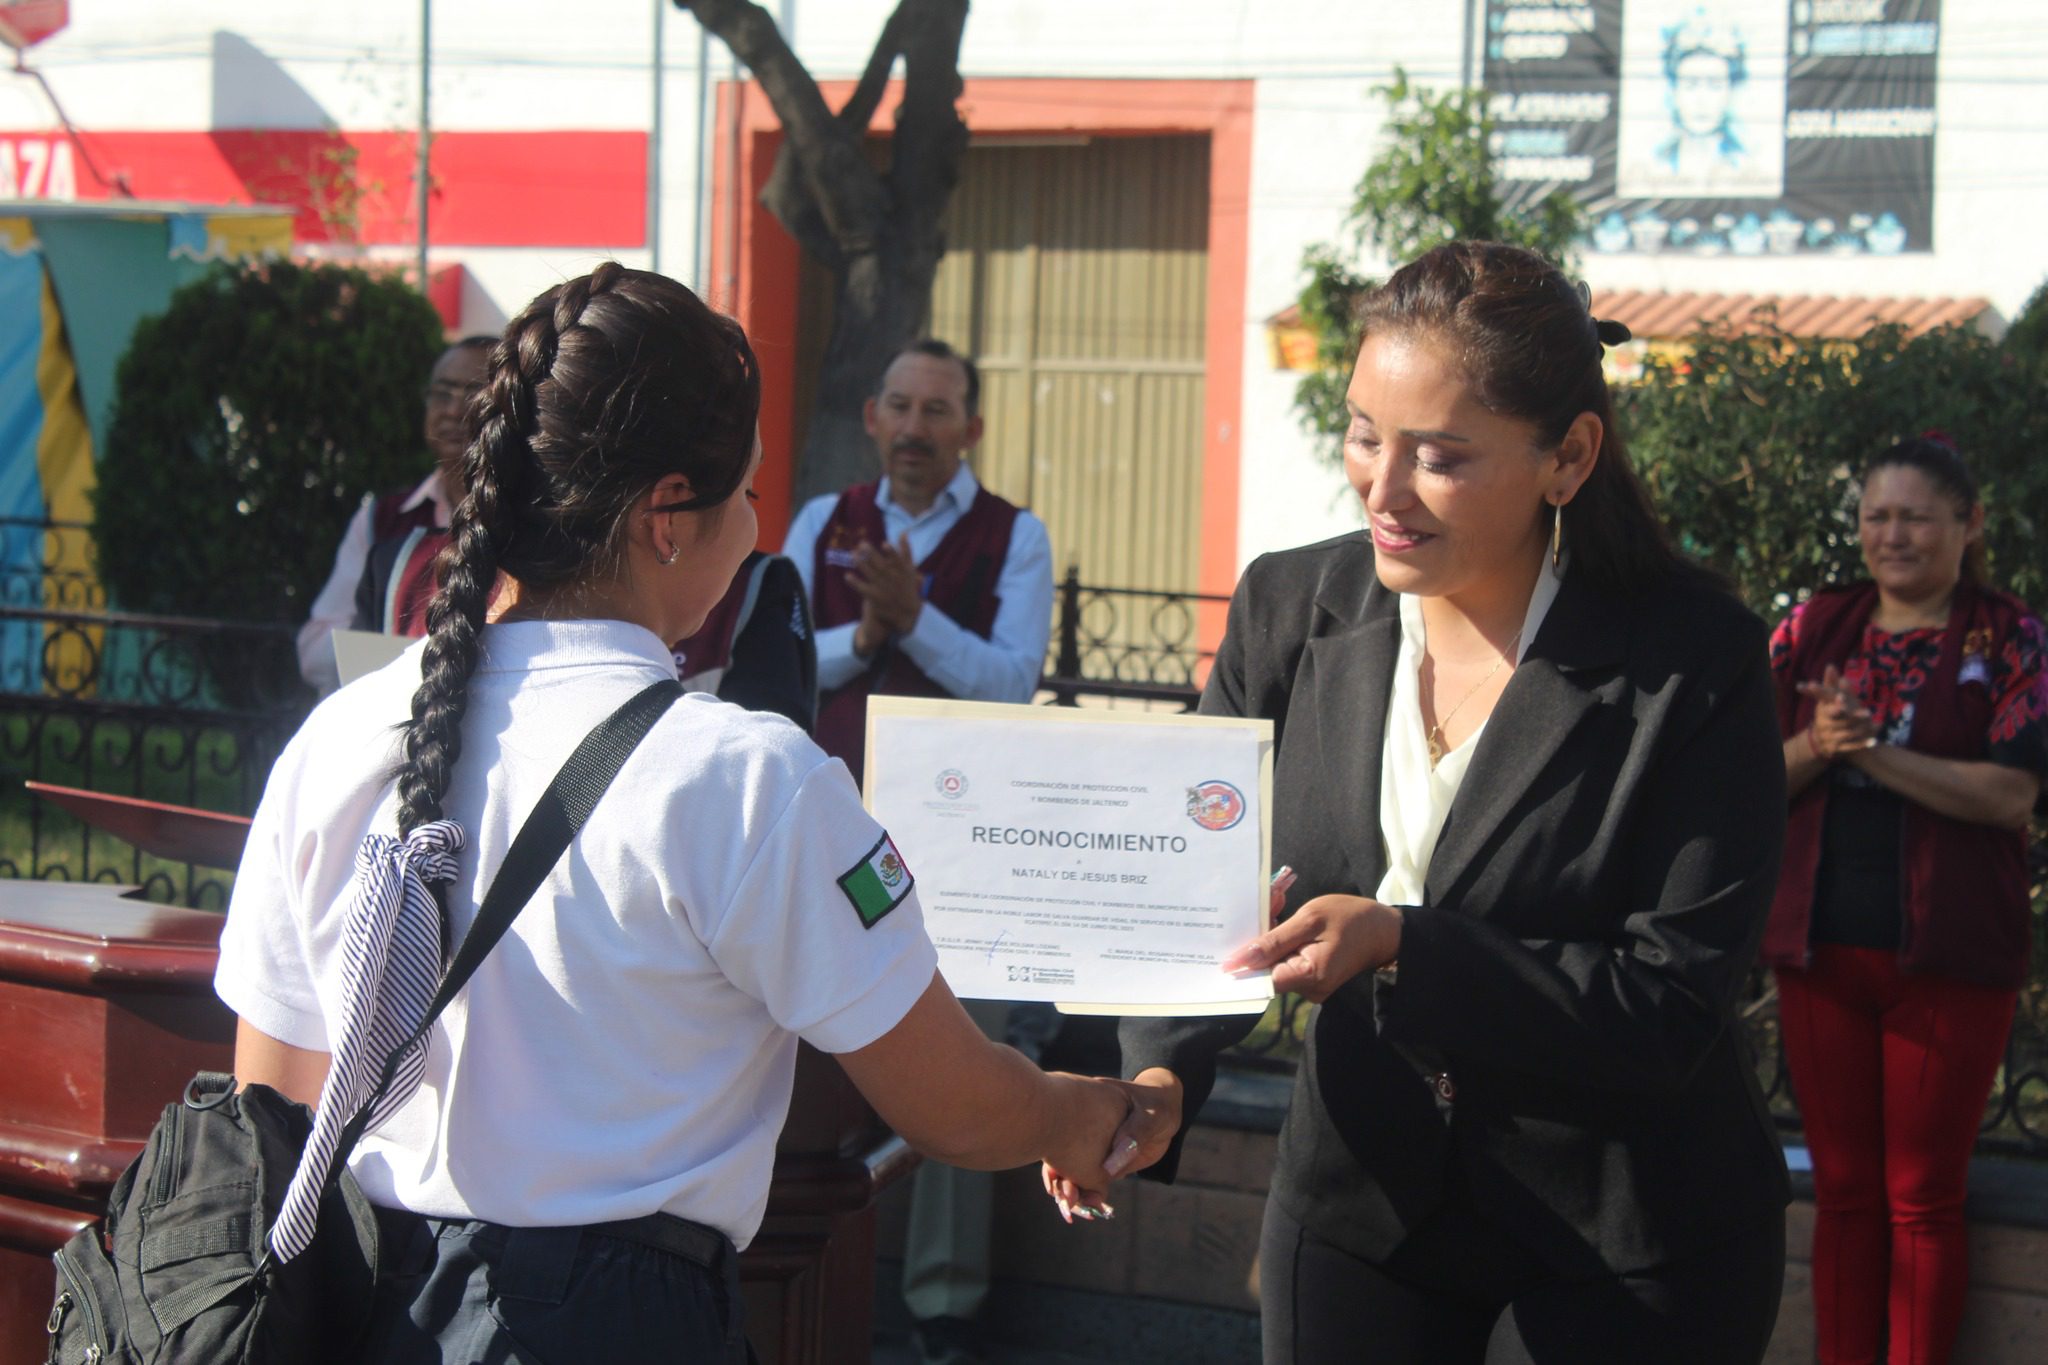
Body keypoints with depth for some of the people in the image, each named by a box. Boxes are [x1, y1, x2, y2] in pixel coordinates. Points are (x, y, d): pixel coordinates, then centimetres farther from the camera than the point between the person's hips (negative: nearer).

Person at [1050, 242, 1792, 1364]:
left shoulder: (1696, 661, -18)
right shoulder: (1290, 609, -6)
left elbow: (1672, 1004, -20)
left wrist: (1401, 944, -31)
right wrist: (1160, 1076, -22)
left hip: (1629, 1224, -3)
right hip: (1363, 1185, 3)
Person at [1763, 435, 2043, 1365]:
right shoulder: (1813, 628, 8)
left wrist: (1874, 751, -19)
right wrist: (1816, 747, -15)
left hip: (1948, 958, -3)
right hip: (1821, 947, 3)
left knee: (1923, 1200, 3)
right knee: (1843, 1190, 8)